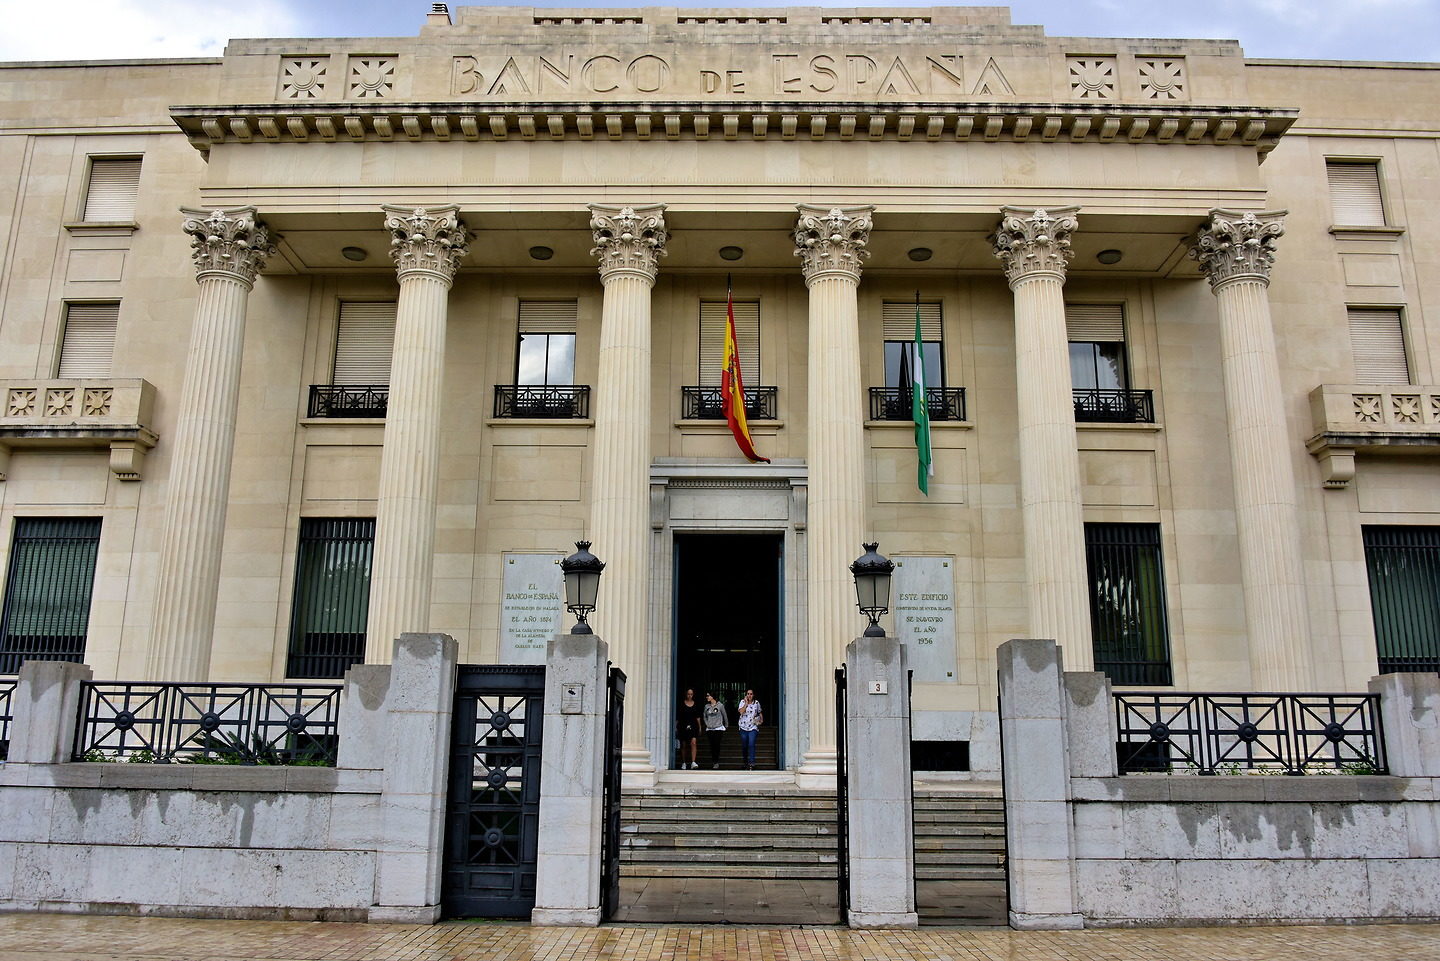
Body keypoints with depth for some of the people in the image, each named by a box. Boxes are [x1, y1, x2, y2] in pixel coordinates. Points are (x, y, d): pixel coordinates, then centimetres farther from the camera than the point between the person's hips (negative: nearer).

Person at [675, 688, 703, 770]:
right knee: (683, 745, 5)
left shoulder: (696, 704, 7)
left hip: (693, 726, 1)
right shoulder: (681, 704, 0)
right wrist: (676, 727, 0)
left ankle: (693, 762, -19)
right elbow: (677, 717, 3)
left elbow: (698, 717, 14)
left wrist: (699, 727, 11)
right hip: (683, 726, -1)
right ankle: (683, 763, 17)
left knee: (694, 742, -16)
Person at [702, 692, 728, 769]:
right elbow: (705, 717, 20)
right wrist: (707, 724, 7)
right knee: (712, 746, 3)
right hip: (709, 729, 4)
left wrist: (726, 726, 11)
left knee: (717, 745, -9)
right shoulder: (707, 706, 8)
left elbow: (725, 716, 6)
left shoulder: (720, 705, -4)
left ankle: (717, 763, -5)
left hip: (718, 728, -4)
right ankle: (713, 762, 11)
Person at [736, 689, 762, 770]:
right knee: (744, 746, 9)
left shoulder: (756, 703, 6)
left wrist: (761, 720, 7)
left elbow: (760, 712, 20)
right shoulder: (742, 702, 2)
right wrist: (746, 703, -13)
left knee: (751, 745, -15)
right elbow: (741, 712, -14)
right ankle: (745, 763, 29)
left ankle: (751, 764, -17)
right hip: (743, 727, 1)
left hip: (753, 727, -1)